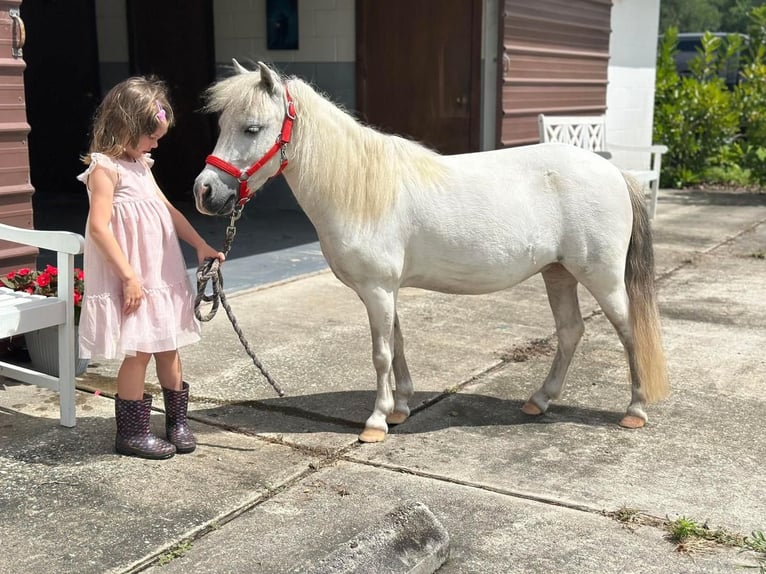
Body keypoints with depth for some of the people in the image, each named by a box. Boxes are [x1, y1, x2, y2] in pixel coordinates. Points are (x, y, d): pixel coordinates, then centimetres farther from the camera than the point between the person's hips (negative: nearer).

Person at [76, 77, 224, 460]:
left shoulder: (141, 164, 14)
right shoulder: (105, 168, -13)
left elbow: (168, 210, 21)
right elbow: (99, 227, -20)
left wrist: (200, 245, 14)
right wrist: (129, 277, -22)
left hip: (162, 273, 9)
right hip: (131, 280, -9)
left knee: (168, 346, 13)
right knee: (140, 350, -4)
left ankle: (177, 421, 25)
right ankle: (131, 432, 10)